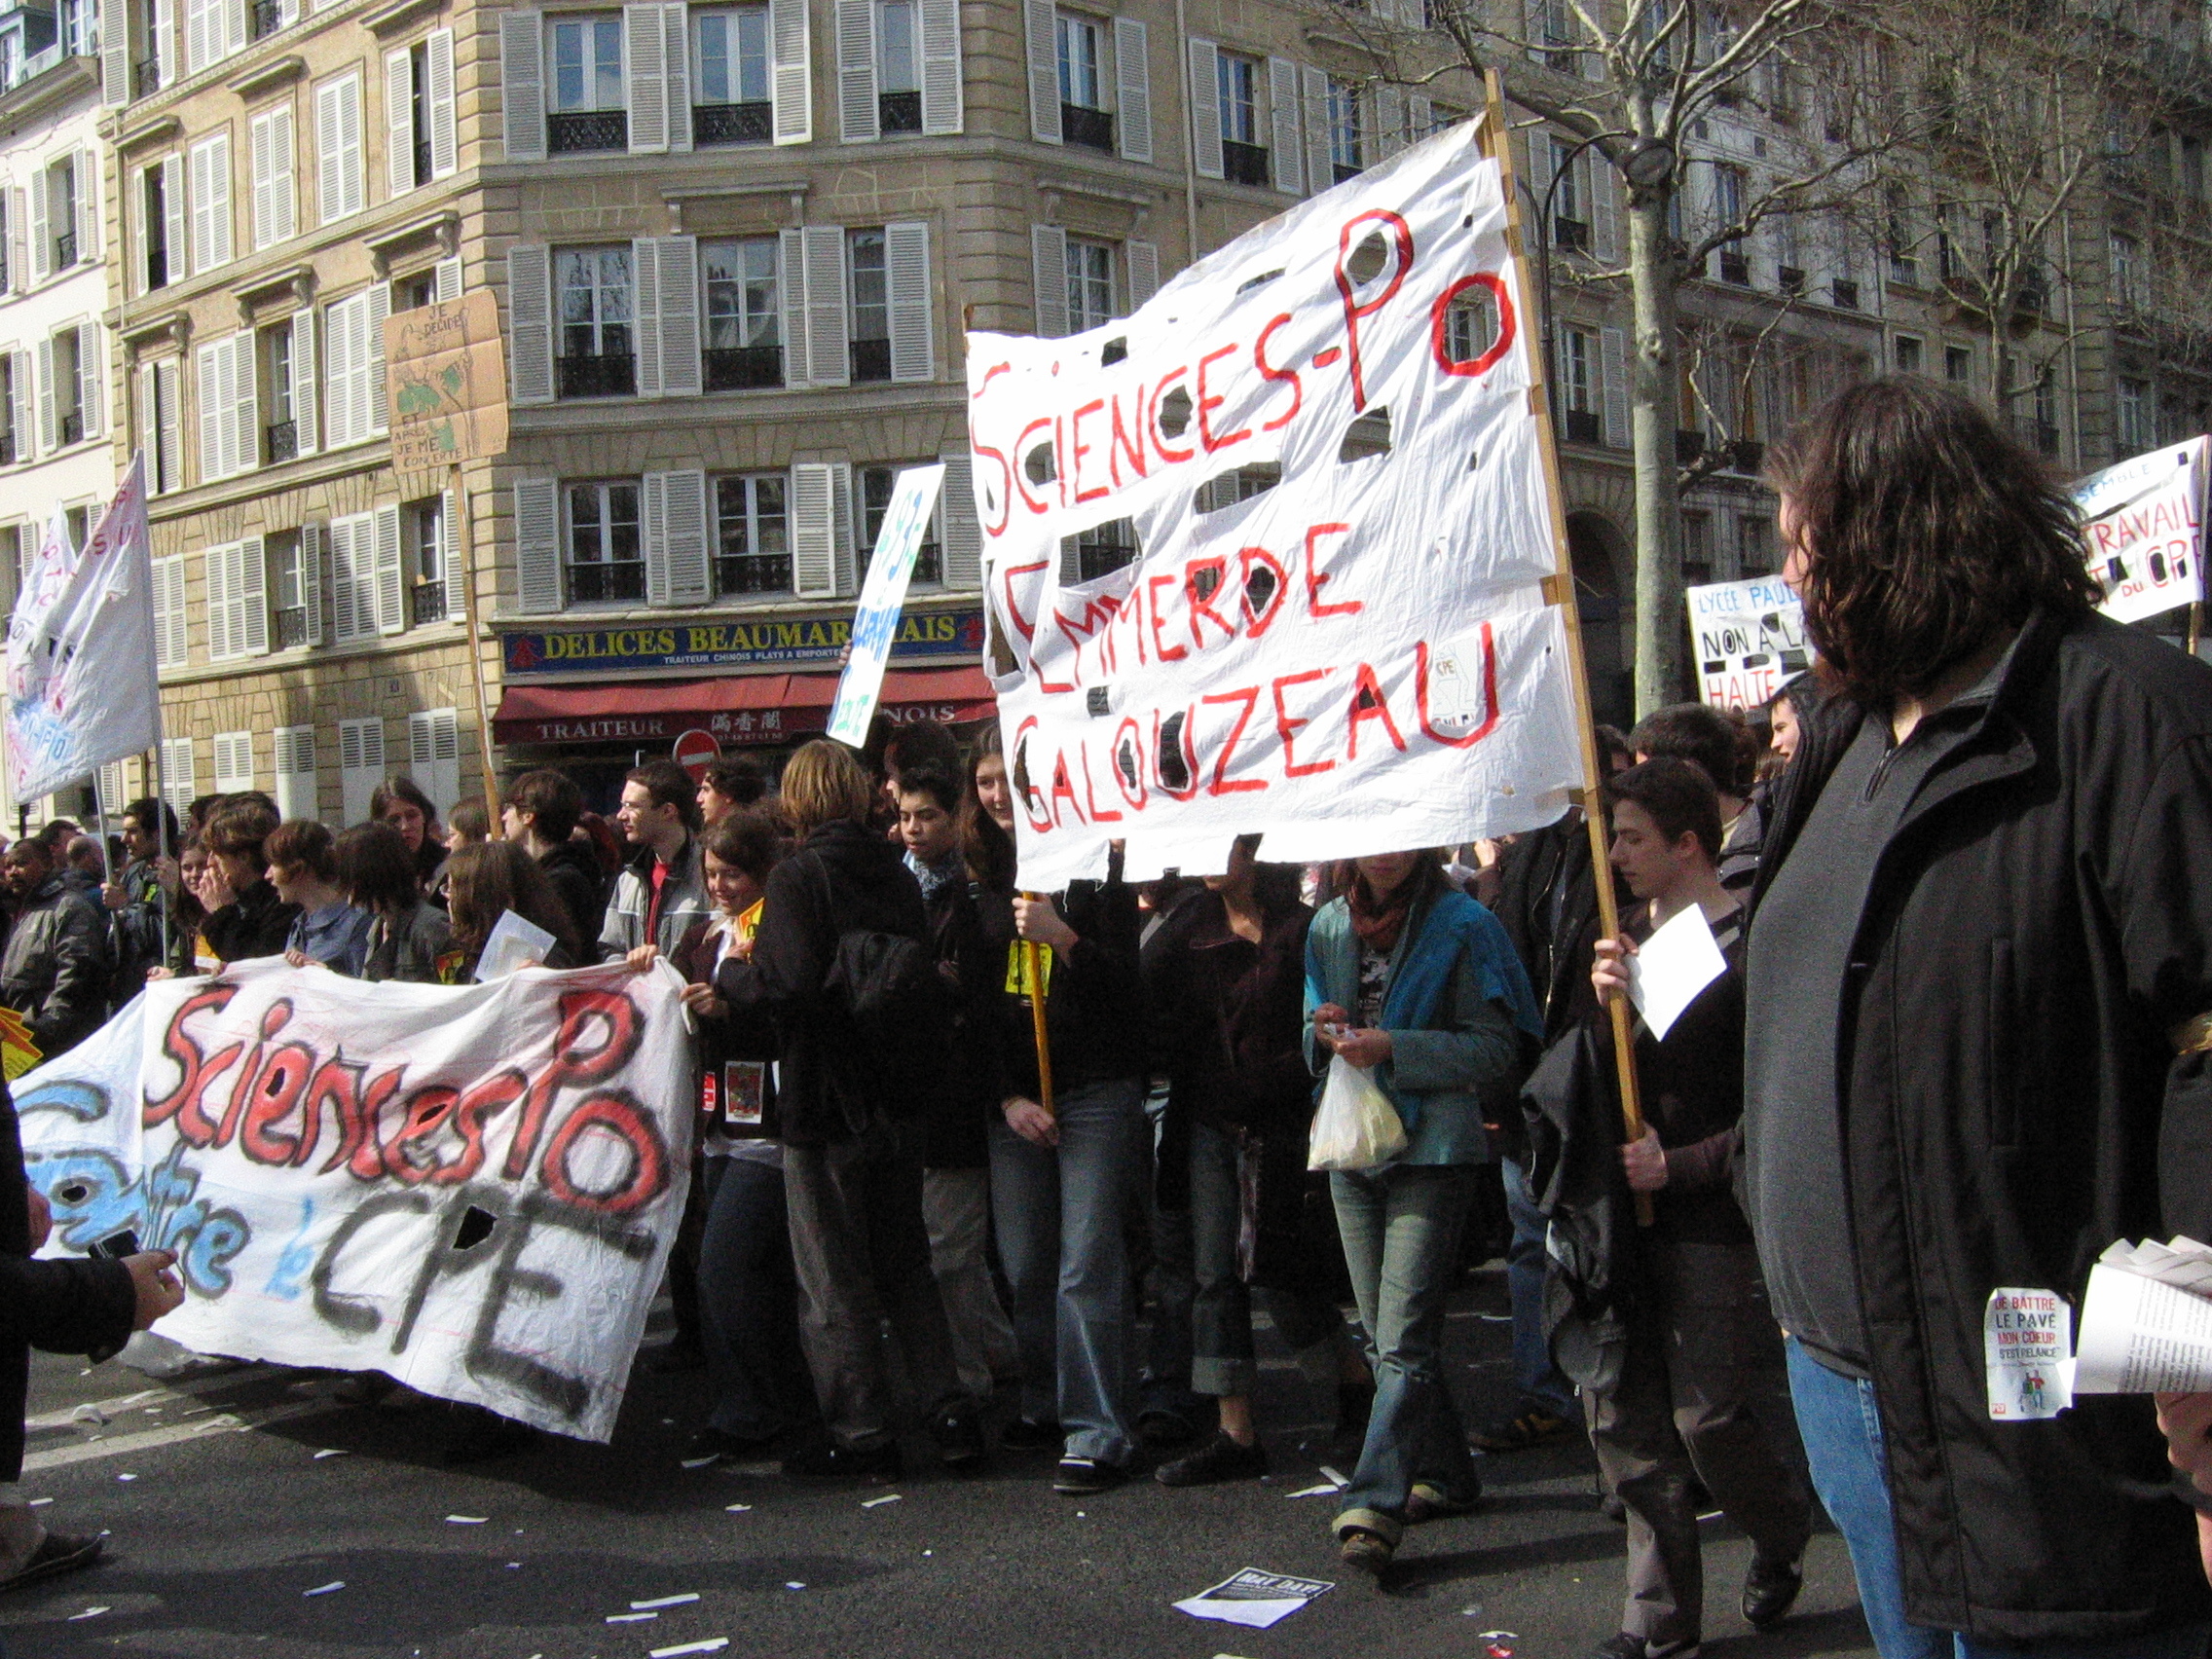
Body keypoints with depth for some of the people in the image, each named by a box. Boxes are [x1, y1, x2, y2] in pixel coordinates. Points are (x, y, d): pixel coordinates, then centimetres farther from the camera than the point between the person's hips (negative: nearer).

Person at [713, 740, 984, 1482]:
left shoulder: (797, 876, -14)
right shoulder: (897, 874, 6)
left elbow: (789, 984, -23)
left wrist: (727, 973, -6)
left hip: (825, 1101, -6)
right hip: (899, 1098, 6)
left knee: (834, 1281, 4)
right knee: (906, 1266, 17)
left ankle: (861, 1434, 9)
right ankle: (950, 1414, 14)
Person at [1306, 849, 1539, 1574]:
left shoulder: (1461, 926, -5)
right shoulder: (1328, 927, 11)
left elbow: (1495, 1051, -8)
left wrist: (1393, 1048, -18)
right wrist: (1324, 1034, -5)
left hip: (1432, 1151, -6)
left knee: (1403, 1340, -12)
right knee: (1383, 1337, 13)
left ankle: (1375, 1505, -11)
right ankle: (1443, 1474, 28)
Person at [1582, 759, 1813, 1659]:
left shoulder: (1747, 947, -12)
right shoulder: (1627, 934, 10)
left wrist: (1678, 1166, -14)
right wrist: (1605, 1000, -10)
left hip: (1712, 1217, -7)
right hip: (1627, 1207, 7)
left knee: (1707, 1415, -3)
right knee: (1620, 1408, 5)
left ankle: (1783, 1532, 29)